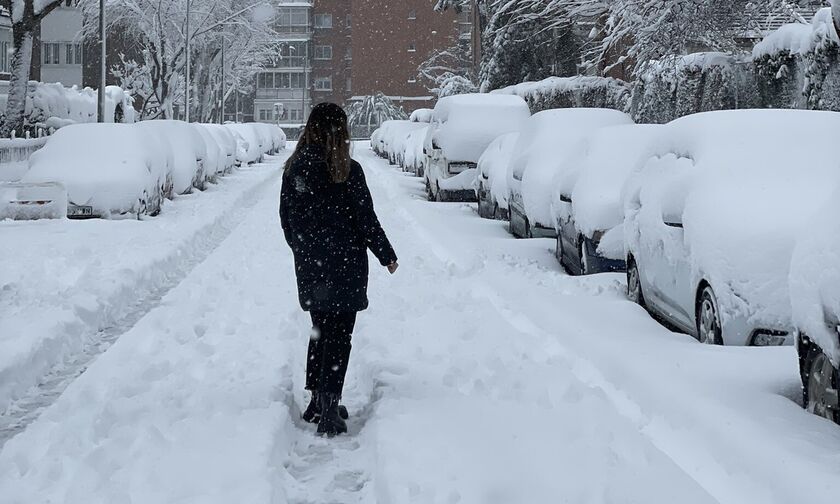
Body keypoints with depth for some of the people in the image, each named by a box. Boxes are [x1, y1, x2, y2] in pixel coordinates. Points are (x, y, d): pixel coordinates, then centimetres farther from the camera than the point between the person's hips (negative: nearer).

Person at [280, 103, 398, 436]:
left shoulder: (294, 170, -1)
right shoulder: (348, 172, -16)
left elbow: (286, 220, 8)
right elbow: (366, 221, -11)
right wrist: (387, 256, 2)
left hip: (309, 270, 5)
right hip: (344, 270, -5)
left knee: (320, 332, 19)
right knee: (339, 337, 2)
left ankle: (317, 402, 24)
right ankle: (328, 409, -2)